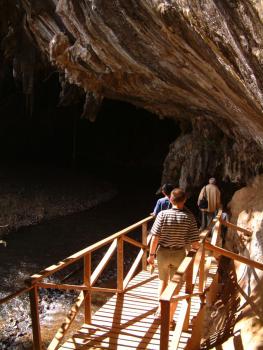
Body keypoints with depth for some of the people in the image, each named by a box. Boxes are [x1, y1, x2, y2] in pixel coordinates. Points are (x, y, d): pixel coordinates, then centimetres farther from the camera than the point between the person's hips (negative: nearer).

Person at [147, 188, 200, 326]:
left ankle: (160, 310, 28)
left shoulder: (162, 214, -14)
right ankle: (169, 318, 22)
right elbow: (194, 243, -12)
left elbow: (155, 237, -13)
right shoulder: (189, 217, -13)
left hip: (163, 252, 1)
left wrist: (151, 254, 0)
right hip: (179, 254, 0)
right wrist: (197, 247, 10)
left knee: (163, 280, 25)